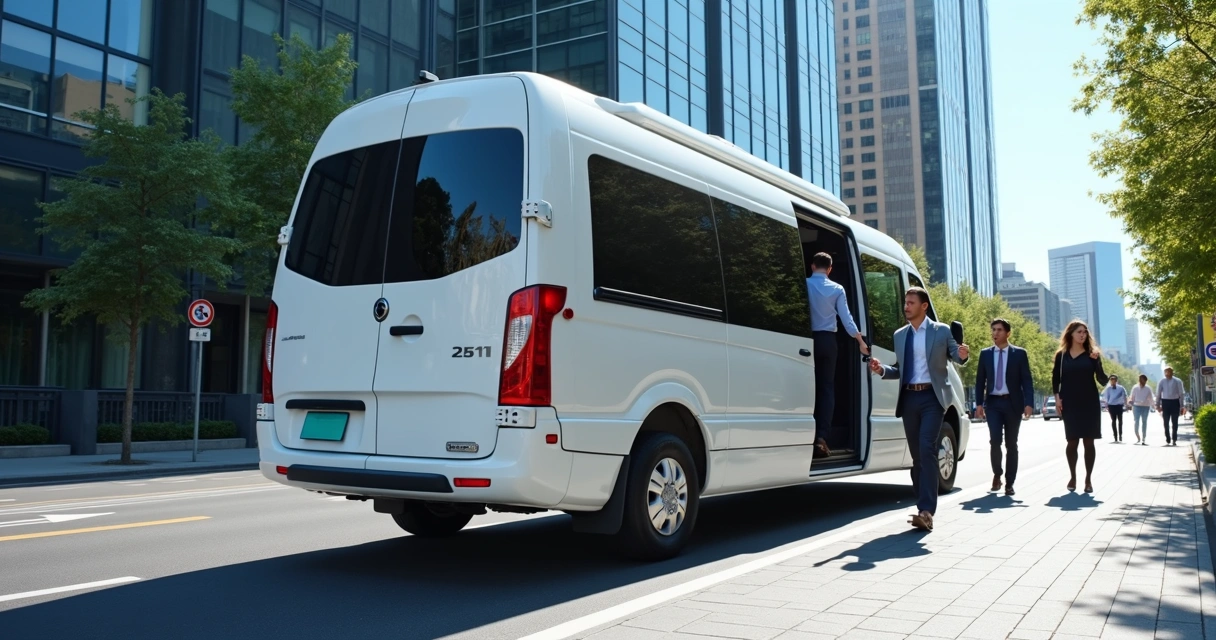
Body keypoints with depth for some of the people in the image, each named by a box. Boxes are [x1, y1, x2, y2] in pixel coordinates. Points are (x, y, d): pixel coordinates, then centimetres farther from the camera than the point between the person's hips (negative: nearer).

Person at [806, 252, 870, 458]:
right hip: (827, 340, 0)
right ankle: (820, 437, -4)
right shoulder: (837, 289, 2)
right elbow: (845, 317, -2)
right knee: (826, 387, 4)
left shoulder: (803, 285, -1)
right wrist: (860, 341, 3)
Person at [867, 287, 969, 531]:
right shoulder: (900, 335, 15)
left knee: (927, 451, -16)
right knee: (917, 454, 7)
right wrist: (882, 370, -1)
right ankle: (924, 509, 14)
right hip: (909, 397, 5)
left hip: (932, 397, -5)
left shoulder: (941, 331, 4)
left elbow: (956, 357, 8)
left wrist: (963, 355, -15)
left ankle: (926, 511, -19)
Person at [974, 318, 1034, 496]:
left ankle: (1009, 483, 12)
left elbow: (1027, 380, -1)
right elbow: (980, 380, 8)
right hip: (993, 403, 1)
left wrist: (1028, 403, -11)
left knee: (1011, 444, 4)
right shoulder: (985, 354, 8)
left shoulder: (1019, 353, 2)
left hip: (1012, 403, -1)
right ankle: (997, 474, 11)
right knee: (995, 440, -12)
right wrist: (979, 403, -1)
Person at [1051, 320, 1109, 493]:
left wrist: (1097, 362, -18)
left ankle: (1088, 479, 8)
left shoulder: (1092, 354, 4)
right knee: (1072, 441, 1)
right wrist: (1057, 397, -5)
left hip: (1089, 403, 0)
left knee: (1089, 441, 0)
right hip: (1069, 403, 0)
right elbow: (1056, 378, 8)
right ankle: (1073, 477, 14)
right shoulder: (1061, 355, 5)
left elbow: (1102, 380, -2)